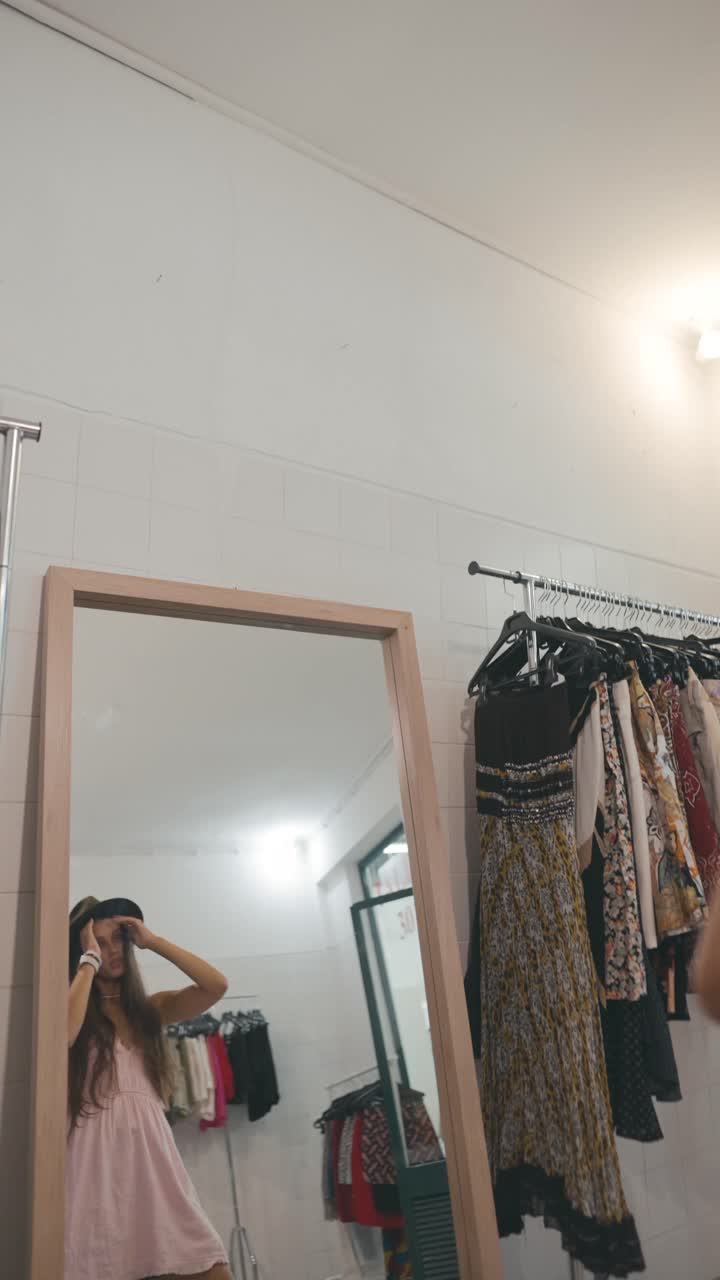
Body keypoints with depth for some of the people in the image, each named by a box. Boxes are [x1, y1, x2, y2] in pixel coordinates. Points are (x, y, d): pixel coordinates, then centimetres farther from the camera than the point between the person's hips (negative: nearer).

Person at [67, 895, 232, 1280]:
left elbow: (216, 986, -1)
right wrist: (89, 961, -8)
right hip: (100, 1151, -3)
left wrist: (152, 941, 1)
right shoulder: (72, 1004, 5)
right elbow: (63, 1035, -20)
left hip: (152, 1148, 3)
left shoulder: (151, 1007, 13)